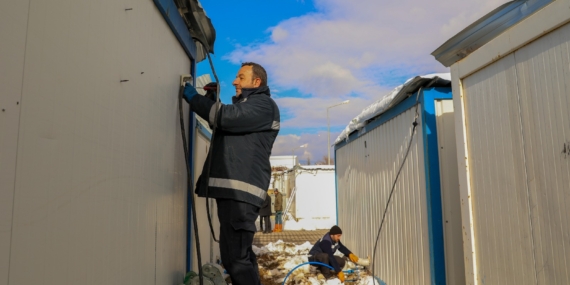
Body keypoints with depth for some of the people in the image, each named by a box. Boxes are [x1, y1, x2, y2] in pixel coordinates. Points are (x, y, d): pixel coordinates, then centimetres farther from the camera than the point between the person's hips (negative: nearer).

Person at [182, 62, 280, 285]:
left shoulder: (263, 105, -2)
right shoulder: (242, 105, 29)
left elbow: (229, 117, -17)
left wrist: (194, 98, -6)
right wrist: (212, 100, 18)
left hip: (241, 190, -10)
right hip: (232, 189, 10)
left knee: (235, 257, -13)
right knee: (239, 254, 16)